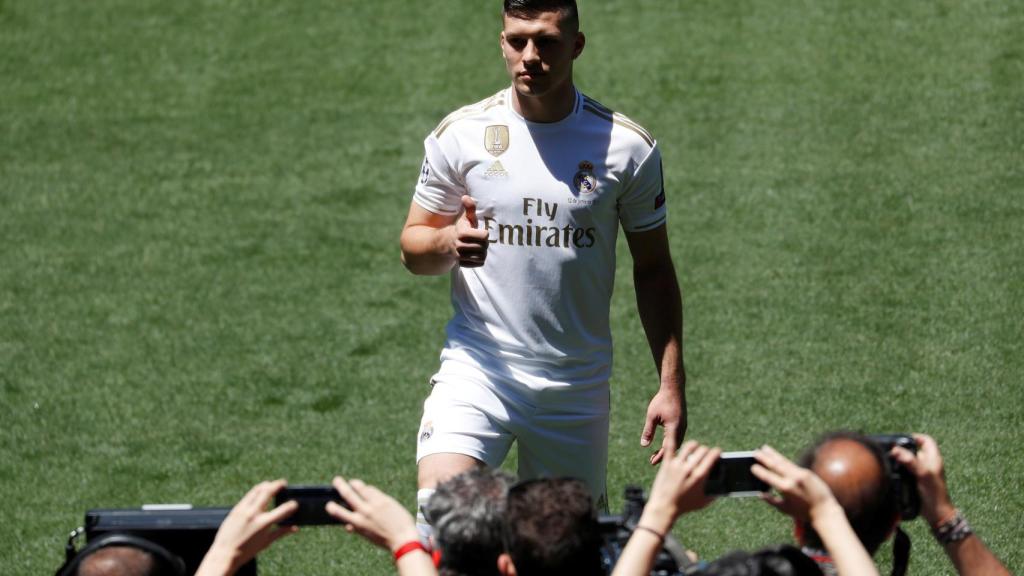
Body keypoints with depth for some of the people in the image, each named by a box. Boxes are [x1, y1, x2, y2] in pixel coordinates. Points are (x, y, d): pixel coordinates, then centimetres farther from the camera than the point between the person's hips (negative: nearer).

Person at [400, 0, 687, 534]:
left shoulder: (628, 147, -1)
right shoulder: (461, 134, -1)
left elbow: (652, 269, 6)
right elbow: (412, 247, 7)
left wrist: (671, 385, 0)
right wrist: (448, 244, -18)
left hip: (578, 385, 1)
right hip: (477, 367, -1)